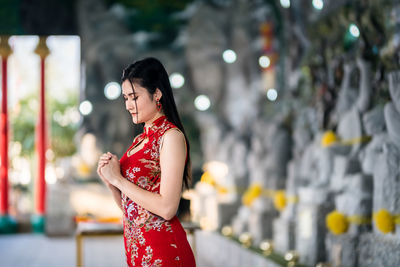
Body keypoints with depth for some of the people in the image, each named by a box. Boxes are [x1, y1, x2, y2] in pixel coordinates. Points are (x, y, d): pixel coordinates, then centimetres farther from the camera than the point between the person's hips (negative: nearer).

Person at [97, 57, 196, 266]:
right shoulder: (140, 140, 13)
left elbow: (167, 208, -20)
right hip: (136, 249, 8)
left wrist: (119, 179, -12)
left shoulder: (171, 136, -10)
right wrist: (109, 180, -1)